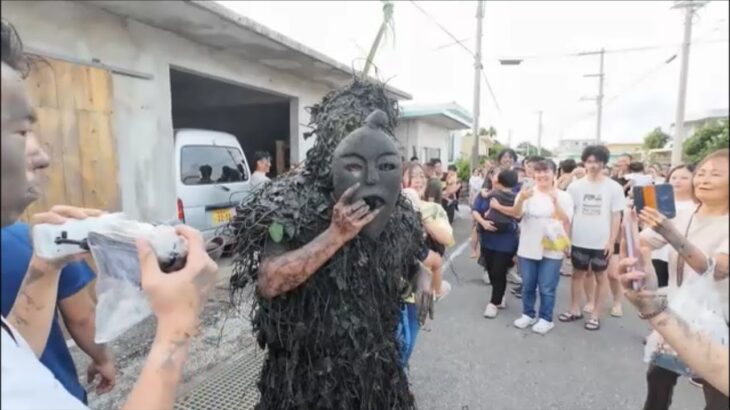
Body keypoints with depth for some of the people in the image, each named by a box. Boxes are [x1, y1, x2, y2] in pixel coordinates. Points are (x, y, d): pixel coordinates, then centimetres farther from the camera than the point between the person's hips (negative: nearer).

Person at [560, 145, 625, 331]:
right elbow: (568, 214, 3)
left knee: (600, 276, 10)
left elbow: (616, 216, -1)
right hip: (579, 240, 2)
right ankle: (575, 310, 26)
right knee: (577, 274, 13)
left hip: (602, 242, -1)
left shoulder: (614, 187, -4)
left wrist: (612, 241, -6)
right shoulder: (575, 186, -1)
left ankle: (595, 314, 21)